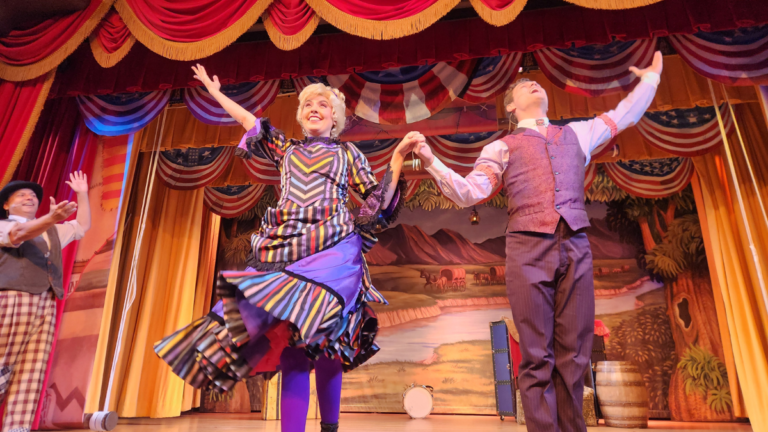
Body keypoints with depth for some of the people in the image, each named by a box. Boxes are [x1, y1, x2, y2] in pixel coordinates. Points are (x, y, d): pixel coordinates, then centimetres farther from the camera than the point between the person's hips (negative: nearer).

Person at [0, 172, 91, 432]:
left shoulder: (52, 231, 28)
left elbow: (82, 226, 32)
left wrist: (82, 194, 23)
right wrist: (51, 218, -33)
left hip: (45, 306, 5)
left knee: (30, 375, -3)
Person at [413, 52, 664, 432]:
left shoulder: (577, 132, 25)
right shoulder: (501, 148, 14)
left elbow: (625, 115, 40)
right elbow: (469, 193, 2)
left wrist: (650, 78, 51)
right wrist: (433, 163, -12)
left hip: (575, 247, 3)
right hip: (528, 248, -3)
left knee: (574, 354, 2)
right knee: (537, 357, -3)